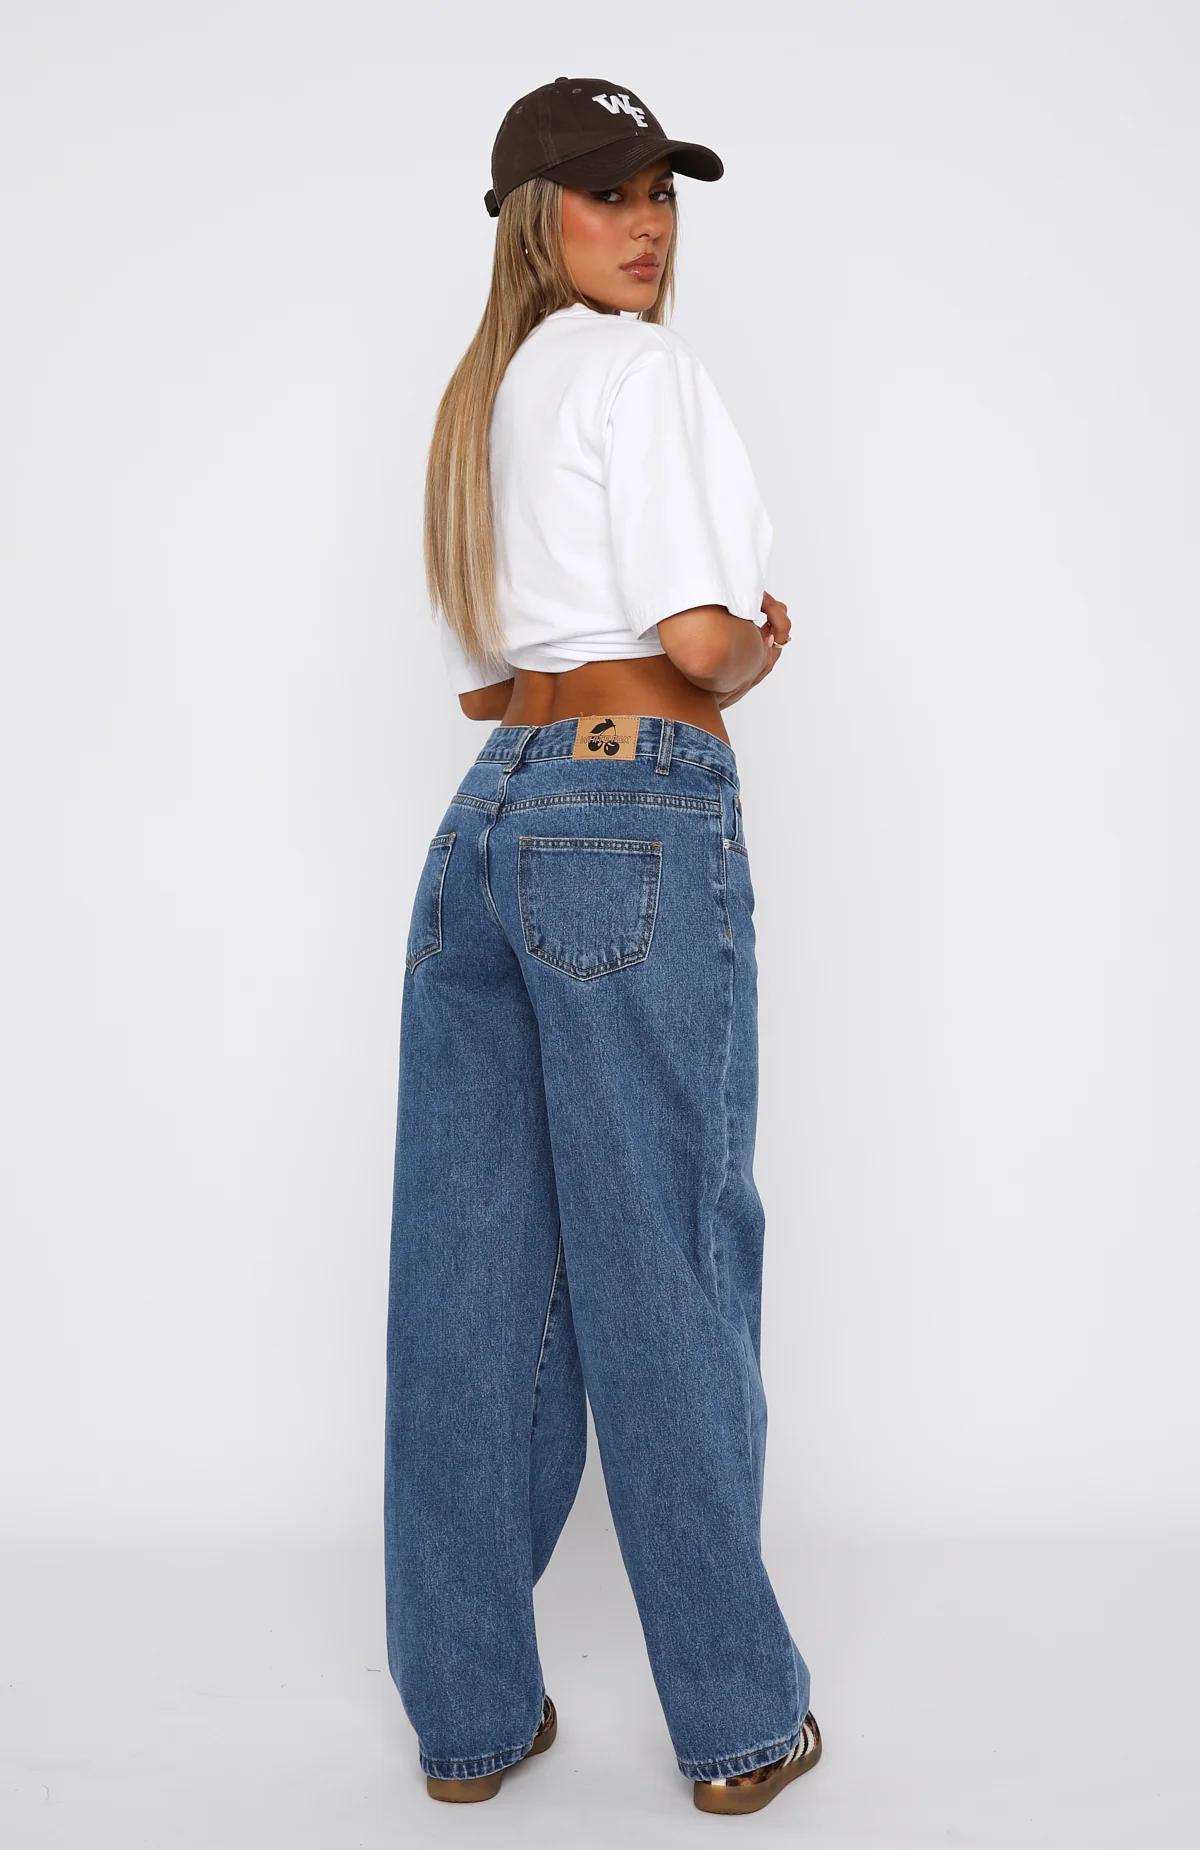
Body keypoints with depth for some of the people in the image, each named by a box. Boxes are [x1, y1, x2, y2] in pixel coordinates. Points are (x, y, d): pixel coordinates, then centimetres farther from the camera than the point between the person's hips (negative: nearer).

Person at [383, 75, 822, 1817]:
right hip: (637, 824, -8)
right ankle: (740, 1722, 13)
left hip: (484, 817, 8)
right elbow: (703, 642, -13)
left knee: (470, 1279, 8)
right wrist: (754, 647, 8)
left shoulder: (479, 396, 21)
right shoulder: (643, 366, -5)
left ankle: (467, 1709, 19)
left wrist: (635, 682, 12)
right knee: (665, 1270, -1)